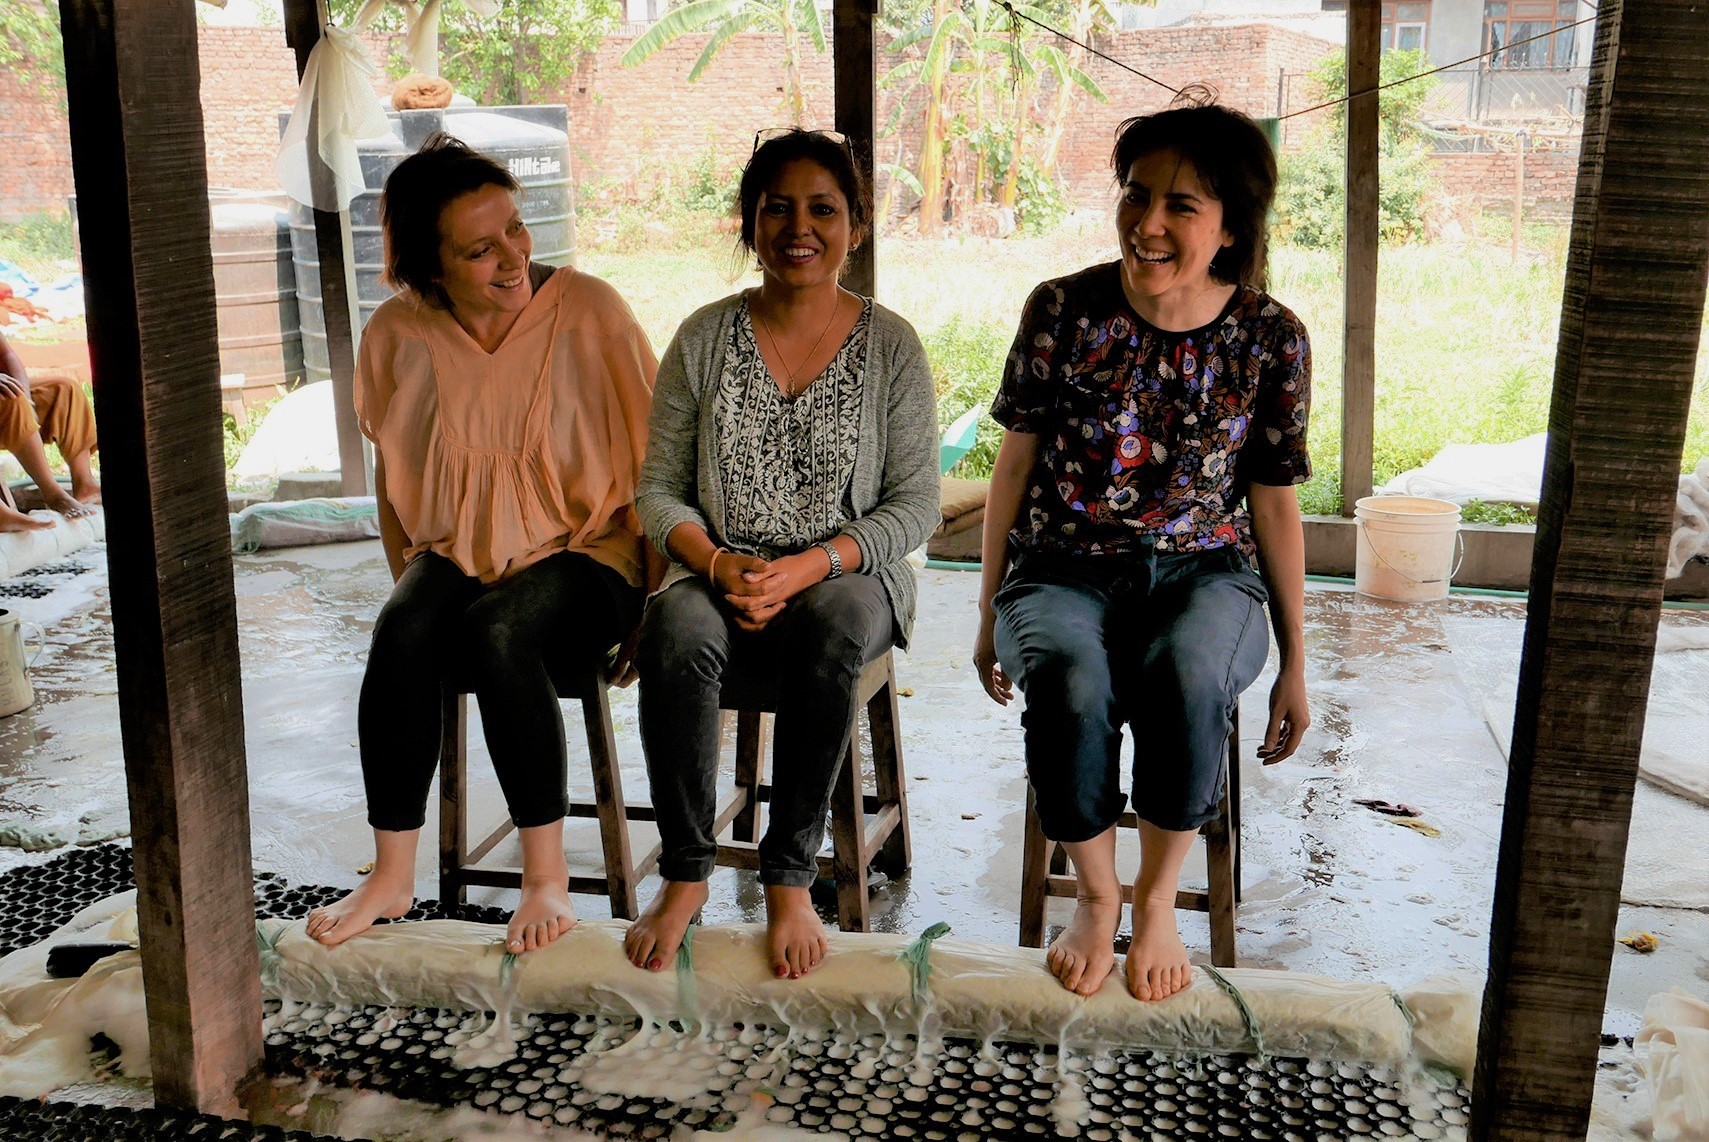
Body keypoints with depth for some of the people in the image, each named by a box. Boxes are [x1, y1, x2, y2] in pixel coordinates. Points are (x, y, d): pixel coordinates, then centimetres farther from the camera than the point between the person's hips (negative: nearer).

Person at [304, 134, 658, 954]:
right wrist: (414, 576, 9)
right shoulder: (399, 336, -1)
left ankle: (548, 879, -20)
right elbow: (398, 473, 15)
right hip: (459, 550, 3)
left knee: (498, 632, -33)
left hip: (583, 550, -3)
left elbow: (648, 456, -5)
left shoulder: (589, 311, -10)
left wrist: (653, 597, -6)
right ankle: (392, 877, -14)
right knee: (401, 634, -28)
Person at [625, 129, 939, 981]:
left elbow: (915, 505, -2)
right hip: (722, 575, 1)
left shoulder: (890, 345, 2)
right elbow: (659, 490, 5)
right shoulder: (705, 339, 5)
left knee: (836, 623, -36)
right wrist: (719, 565, -16)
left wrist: (810, 566, -18)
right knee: (675, 628, -33)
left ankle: (790, 877, -22)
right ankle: (684, 874, -16)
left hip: (847, 576, -1)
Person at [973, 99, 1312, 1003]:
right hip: (1064, 571, 0)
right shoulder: (1063, 311, -5)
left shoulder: (1270, 339, -3)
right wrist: (990, 617, 9)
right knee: (1068, 682, -34)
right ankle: (1096, 895, -6)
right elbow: (1016, 463, 4)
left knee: (1187, 672, -35)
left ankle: (1158, 900, -10)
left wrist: (1295, 662, 9)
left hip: (1200, 572, 0)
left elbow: (1274, 504, 6)